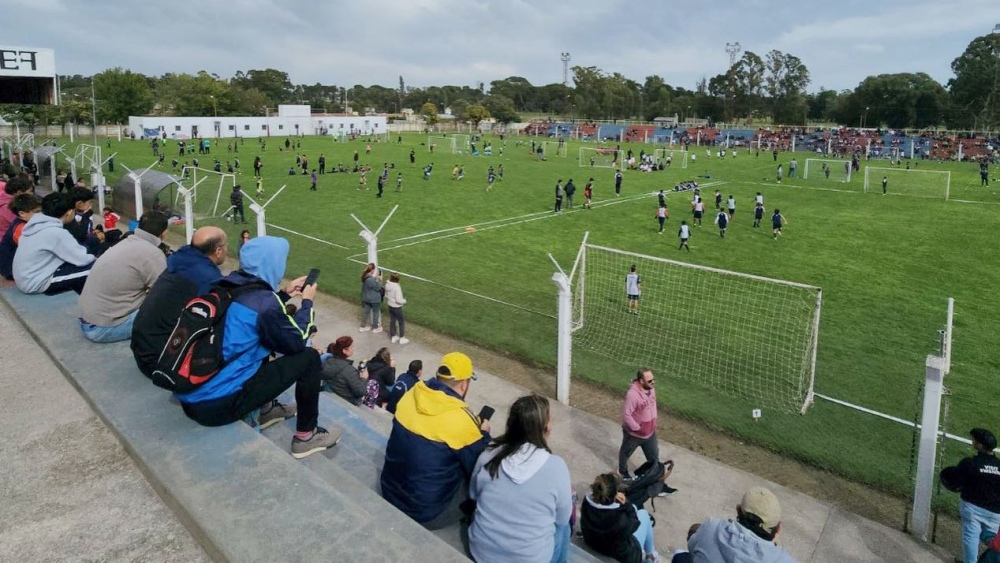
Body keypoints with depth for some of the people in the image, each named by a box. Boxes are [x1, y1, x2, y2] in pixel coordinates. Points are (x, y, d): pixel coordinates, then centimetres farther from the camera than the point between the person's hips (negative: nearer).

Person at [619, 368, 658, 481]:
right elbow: (626, 415, -30)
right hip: (634, 433, -6)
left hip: (650, 432, 6)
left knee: (654, 456, 20)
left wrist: (654, 422, 9)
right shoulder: (632, 394, -34)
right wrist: (637, 428, -21)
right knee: (625, 453, 22)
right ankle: (623, 471, 47)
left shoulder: (651, 389, -10)